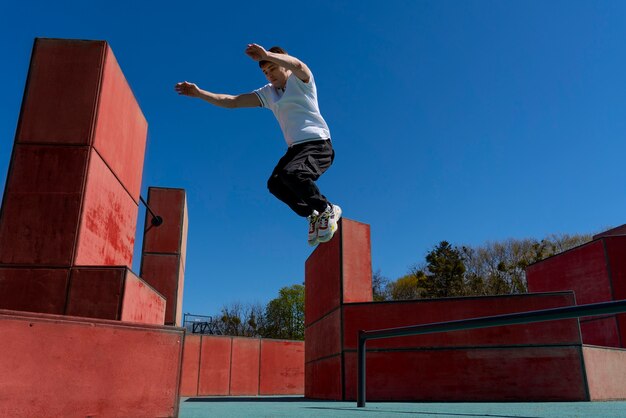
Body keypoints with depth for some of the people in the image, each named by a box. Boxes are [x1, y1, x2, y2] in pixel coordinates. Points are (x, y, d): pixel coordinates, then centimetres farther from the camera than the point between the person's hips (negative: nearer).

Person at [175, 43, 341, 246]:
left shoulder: (301, 80, 2)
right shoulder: (268, 93, 20)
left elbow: (297, 65, -25)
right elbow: (232, 101, 15)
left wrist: (266, 55, -40)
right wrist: (199, 93, 7)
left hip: (318, 143, -7)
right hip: (295, 147, 7)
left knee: (291, 173, -31)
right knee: (275, 184, -12)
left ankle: (327, 210, -12)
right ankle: (315, 215, 1)